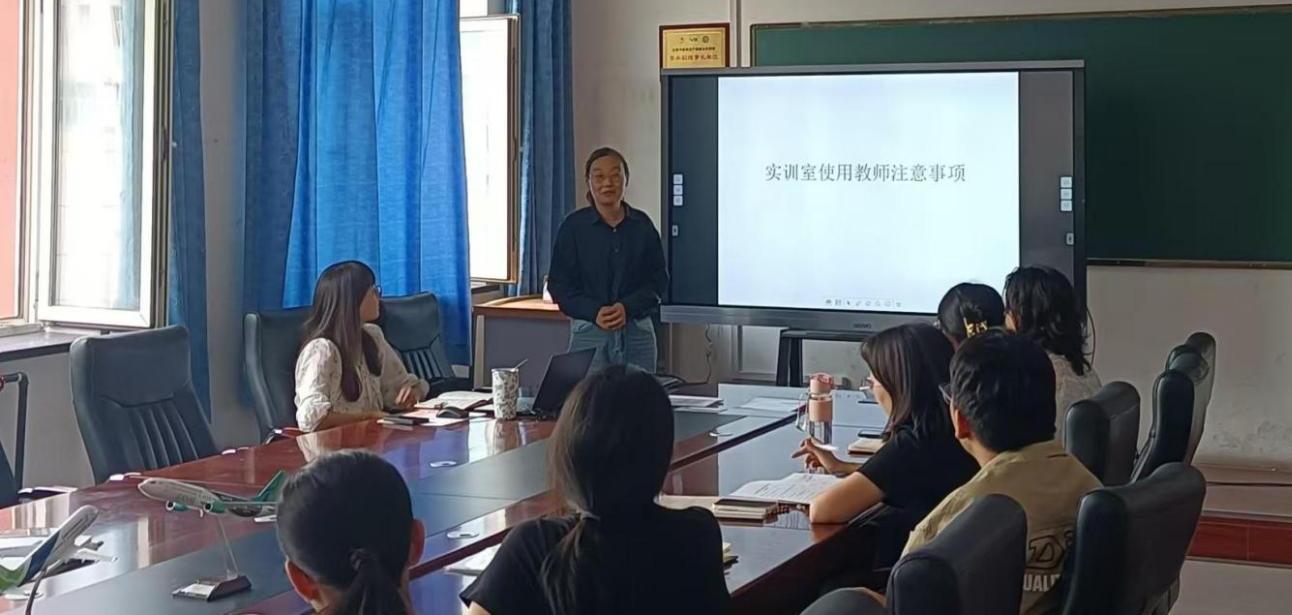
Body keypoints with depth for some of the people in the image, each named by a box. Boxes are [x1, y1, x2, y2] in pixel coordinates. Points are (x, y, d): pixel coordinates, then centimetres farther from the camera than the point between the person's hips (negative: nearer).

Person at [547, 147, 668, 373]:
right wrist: (594, 312, -14)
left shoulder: (642, 226, 6)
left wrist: (627, 308, -11)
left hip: (637, 331, 2)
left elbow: (658, 279, 7)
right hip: (589, 331, -1)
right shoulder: (574, 226, 2)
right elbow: (559, 284, 1)